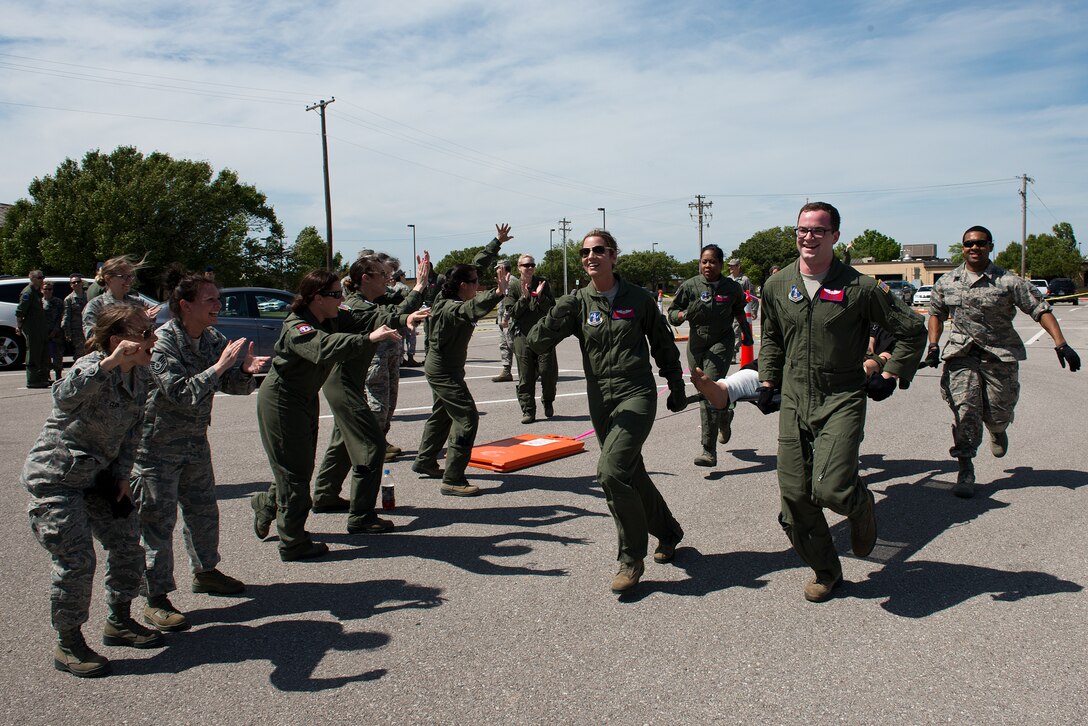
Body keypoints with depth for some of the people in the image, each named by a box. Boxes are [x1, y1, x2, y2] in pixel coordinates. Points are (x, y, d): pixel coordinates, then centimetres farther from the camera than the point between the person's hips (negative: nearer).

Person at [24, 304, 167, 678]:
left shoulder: (140, 375, 1)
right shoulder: (95, 366, -23)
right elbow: (64, 396, -47)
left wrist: (122, 474, 4)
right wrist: (110, 362, -55)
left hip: (99, 475, 8)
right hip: (56, 476, -8)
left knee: (127, 546, 10)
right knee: (76, 560, -8)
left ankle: (119, 622, 28)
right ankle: (68, 644, 10)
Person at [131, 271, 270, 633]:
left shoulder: (213, 339, 0)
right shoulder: (162, 343, -21)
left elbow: (235, 386, 3)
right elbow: (182, 393, -30)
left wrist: (247, 370, -18)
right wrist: (221, 365, -29)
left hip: (195, 442, 7)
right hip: (156, 445, -7)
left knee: (204, 509, 18)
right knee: (157, 521, -1)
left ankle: (205, 571, 38)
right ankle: (156, 600, 8)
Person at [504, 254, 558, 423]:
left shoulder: (542, 284, 7)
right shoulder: (513, 288, 5)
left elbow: (552, 308, 1)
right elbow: (511, 312, -4)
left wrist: (540, 296, -13)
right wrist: (524, 297, -15)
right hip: (522, 335, 0)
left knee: (548, 371, -3)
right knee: (526, 376, 1)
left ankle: (548, 401, 22)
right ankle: (528, 411, 8)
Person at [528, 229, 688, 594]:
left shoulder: (638, 298, -1)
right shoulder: (577, 302, 2)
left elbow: (664, 344, 12)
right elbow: (537, 344, -7)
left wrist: (676, 386, 15)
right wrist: (560, 312, -23)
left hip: (637, 395, -4)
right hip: (600, 401, 4)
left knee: (612, 470, -20)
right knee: (632, 475, 13)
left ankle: (631, 558, -3)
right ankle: (667, 532, 39)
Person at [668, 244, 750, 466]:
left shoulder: (731, 287, 4)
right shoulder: (689, 286, 1)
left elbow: (739, 311, 23)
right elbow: (672, 313, 0)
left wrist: (746, 332, 28)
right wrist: (686, 314, -20)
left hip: (721, 343, -2)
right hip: (696, 345, 2)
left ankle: (709, 451, -17)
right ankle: (725, 416, 46)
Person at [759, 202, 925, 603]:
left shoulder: (859, 287, -6)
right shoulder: (777, 285, 6)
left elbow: (912, 330, 4)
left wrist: (890, 376, 1)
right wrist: (768, 380, 15)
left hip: (842, 401, -4)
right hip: (793, 404, 4)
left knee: (831, 489, -20)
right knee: (794, 495, 2)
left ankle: (860, 504, 19)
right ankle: (825, 571, 24)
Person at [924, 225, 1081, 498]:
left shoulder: (1009, 282, -5)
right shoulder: (947, 282, 5)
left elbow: (1040, 309, -6)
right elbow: (936, 313, 18)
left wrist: (1060, 344, -15)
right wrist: (934, 346, 6)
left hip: (1001, 355, -1)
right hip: (962, 354, 1)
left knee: (998, 412, 7)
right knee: (965, 410, -11)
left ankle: (998, 432, 46)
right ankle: (966, 470, -4)